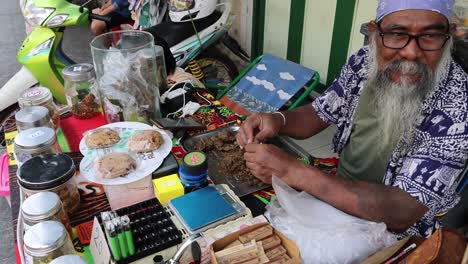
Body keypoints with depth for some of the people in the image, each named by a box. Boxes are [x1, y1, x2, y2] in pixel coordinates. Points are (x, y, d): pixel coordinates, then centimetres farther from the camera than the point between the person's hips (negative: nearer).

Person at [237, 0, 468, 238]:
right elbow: (318, 114, 3)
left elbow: (400, 213, -33)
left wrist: (291, 171, -37)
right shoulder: (364, 62, -11)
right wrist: (277, 120, -20)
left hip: (394, 232, -4)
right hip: (340, 195, 5)